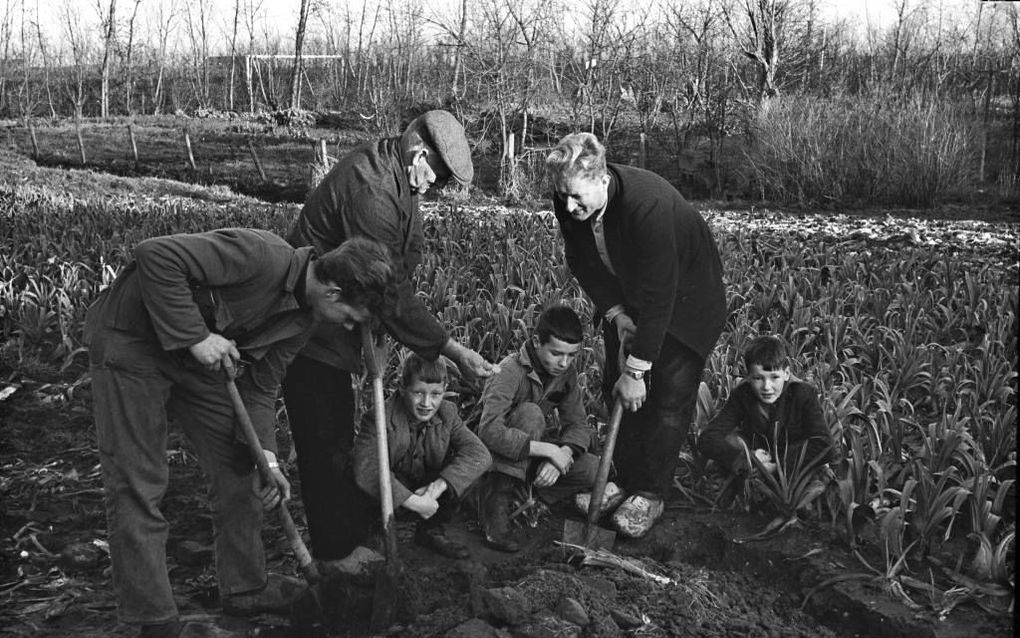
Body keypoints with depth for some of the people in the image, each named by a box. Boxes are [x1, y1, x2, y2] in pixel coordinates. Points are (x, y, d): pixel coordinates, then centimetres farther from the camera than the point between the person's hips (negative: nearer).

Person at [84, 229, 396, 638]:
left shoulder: (302, 320, -4)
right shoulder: (262, 257, -31)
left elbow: (259, 388, 3)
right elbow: (155, 255, -36)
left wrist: (266, 458, -9)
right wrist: (195, 336, -34)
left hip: (198, 358, 8)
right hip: (130, 340, -8)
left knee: (237, 467, 10)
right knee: (139, 486, -6)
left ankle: (244, 588, 26)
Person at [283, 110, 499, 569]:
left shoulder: (390, 174, 4)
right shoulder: (371, 192, -29)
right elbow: (393, 296, -27)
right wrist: (452, 350, -23)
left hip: (330, 324, 11)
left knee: (338, 435, 20)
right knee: (325, 441, 0)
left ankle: (352, 533, 33)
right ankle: (337, 552, 13)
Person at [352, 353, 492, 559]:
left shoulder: (447, 414, -10)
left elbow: (480, 453, -22)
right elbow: (366, 470, -37)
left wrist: (440, 484, -36)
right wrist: (412, 501, -42)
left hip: (428, 490, 4)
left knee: (466, 466, -20)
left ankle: (431, 530, -3)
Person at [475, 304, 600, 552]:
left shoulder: (566, 371, -5)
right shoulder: (511, 371, -26)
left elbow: (578, 424, -5)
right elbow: (490, 431, -39)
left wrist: (562, 455, -27)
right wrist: (550, 450, -37)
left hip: (535, 457, 6)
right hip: (497, 456, -6)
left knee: (595, 469, -17)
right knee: (530, 414, -35)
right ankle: (496, 504, -29)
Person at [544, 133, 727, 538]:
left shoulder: (648, 204, -40)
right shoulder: (568, 201, -20)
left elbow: (659, 296, -37)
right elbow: (582, 262, -4)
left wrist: (636, 370, -32)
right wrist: (615, 313, -16)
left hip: (682, 298, -6)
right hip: (624, 298, 6)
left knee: (667, 398, -8)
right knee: (616, 391, 5)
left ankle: (652, 495, 4)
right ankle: (624, 482, 19)